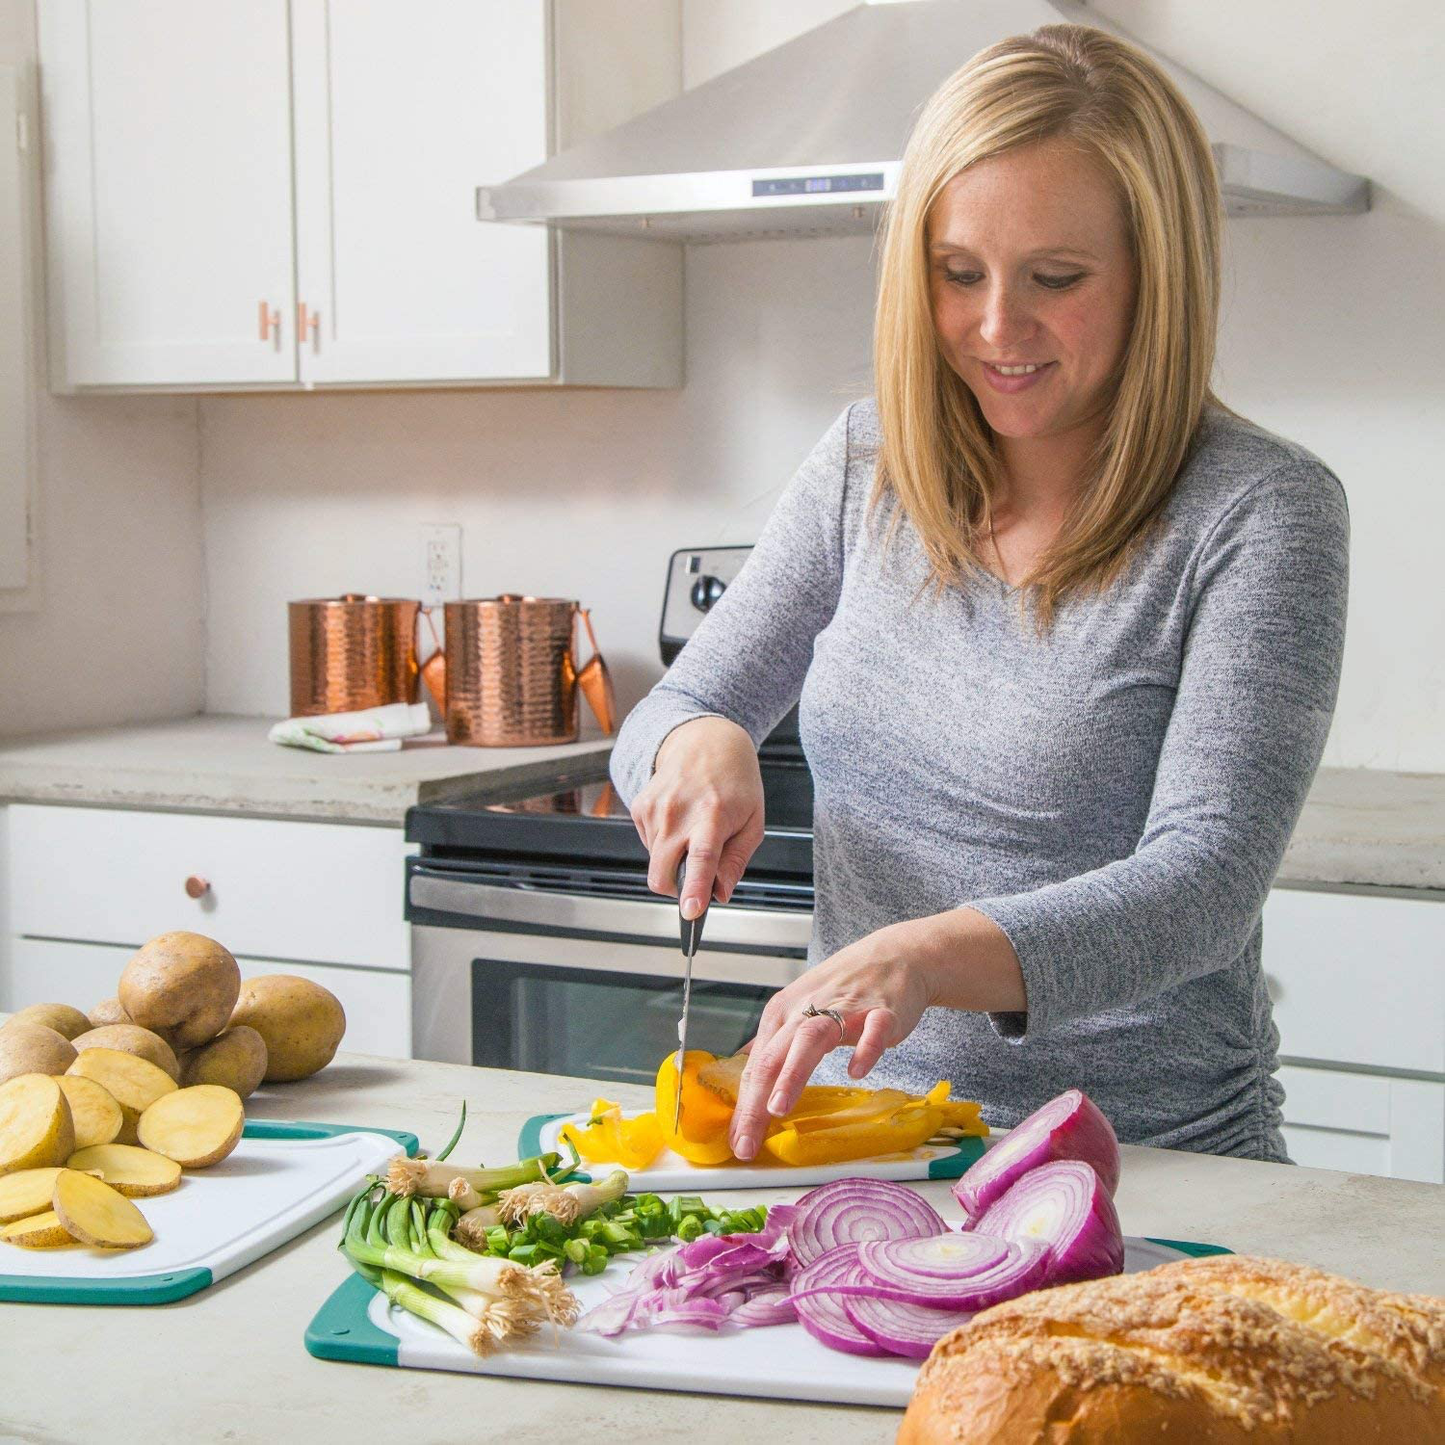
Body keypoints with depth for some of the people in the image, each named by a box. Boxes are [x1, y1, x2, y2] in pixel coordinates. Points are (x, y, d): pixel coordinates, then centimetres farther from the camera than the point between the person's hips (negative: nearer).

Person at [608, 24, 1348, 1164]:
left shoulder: (1260, 512, -8)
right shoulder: (869, 464, 8)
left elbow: (1207, 880, -18)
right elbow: (661, 722, 13)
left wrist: (928, 958, -35)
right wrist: (700, 743, -11)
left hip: (1147, 1170, -3)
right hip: (862, 1134, 4)